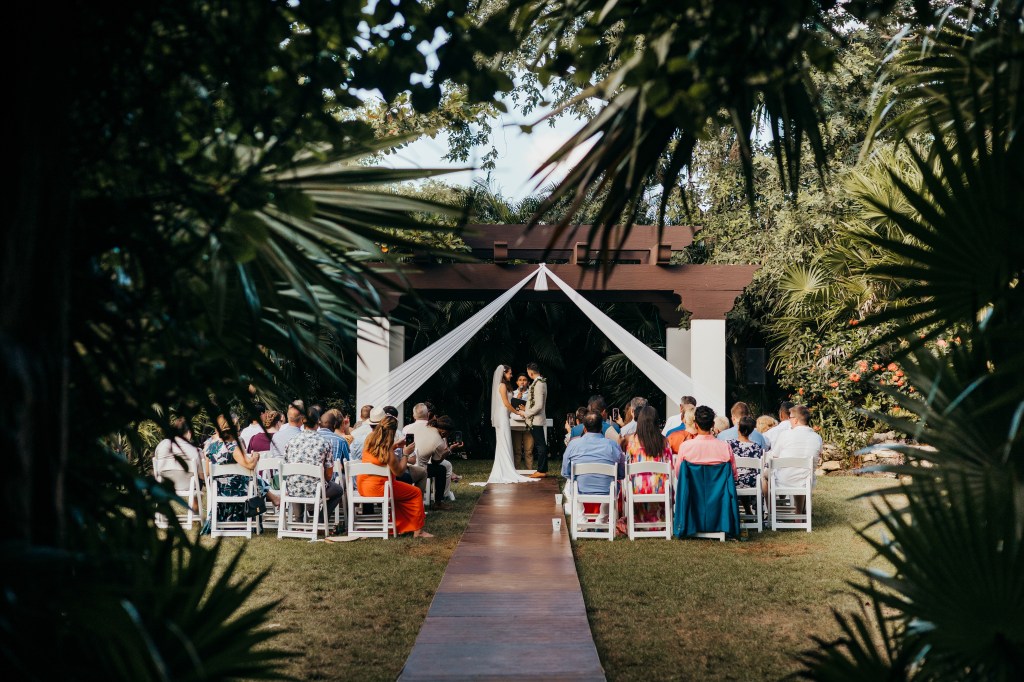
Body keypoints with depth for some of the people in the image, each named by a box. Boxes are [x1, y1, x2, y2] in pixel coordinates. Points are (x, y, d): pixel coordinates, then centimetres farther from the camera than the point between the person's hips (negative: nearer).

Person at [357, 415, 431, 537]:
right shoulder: (388, 451, -23)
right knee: (416, 492, 7)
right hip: (377, 488, -8)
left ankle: (400, 526, 35)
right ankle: (418, 530, 12)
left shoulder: (369, 439, -2)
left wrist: (396, 446, 14)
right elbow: (398, 472, -13)